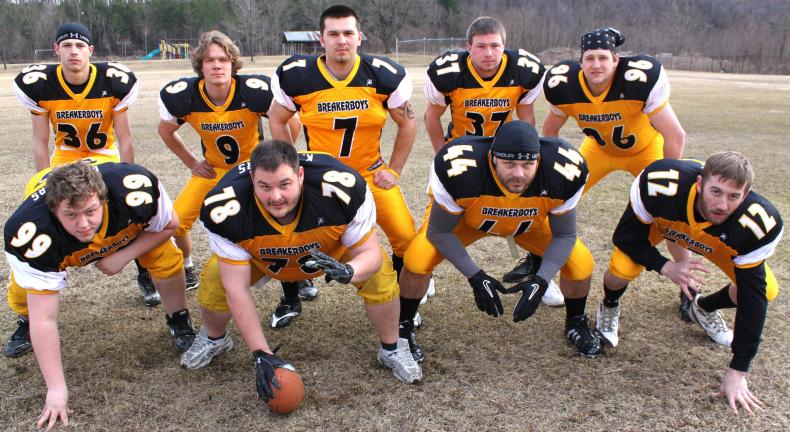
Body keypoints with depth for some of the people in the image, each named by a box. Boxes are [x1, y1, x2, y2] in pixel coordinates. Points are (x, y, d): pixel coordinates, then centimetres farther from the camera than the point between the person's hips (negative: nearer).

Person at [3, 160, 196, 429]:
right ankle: (28, 325, 26)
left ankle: (178, 320, 13)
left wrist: (123, 257, -28)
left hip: (126, 224, 1)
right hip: (57, 247, 0)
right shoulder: (34, 237, -42)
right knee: (21, 299, -13)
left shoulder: (137, 190, -42)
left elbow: (169, 225, -18)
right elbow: (45, 319, -35)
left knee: (167, 261, -18)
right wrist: (56, 389, -33)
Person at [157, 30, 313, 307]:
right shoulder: (182, 96, -20)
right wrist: (191, 163, 3)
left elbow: (292, 126, -13)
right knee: (176, 221, -7)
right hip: (213, 168, 3)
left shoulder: (256, 91, -28)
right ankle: (187, 271, 24)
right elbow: (166, 131, 4)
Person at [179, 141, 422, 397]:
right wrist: (261, 354, -29)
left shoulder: (343, 188, -41)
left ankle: (392, 349, 9)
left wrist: (347, 271, -51)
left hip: (332, 251, 0)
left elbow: (370, 252, -27)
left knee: (379, 275, -21)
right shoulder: (225, 209, -38)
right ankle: (214, 339, 23)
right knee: (213, 284, -16)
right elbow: (236, 289, -28)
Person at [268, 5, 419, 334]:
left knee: (406, 238, -7)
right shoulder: (297, 75, -14)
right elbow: (277, 120, 3)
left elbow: (408, 123, 1)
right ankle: (290, 298, 23)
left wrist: (394, 170, 0)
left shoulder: (384, 75, -13)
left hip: (370, 172, 0)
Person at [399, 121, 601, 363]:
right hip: (466, 217, -2)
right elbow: (440, 232, -23)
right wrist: (475, 277, -28)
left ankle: (576, 324, 24)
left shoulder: (562, 174, -34)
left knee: (581, 264, -10)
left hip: (531, 222, 2)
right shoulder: (460, 170, -41)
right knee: (417, 262, -22)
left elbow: (564, 236, -16)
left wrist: (541, 281, -29)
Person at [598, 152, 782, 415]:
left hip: (719, 240, 2)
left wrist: (737, 372, -24)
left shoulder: (759, 225, -37)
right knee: (621, 270, -27)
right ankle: (609, 307, 12)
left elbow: (752, 295, -27)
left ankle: (704, 309, 22)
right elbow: (625, 237, -24)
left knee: (765, 291, -13)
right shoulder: (660, 185, -42)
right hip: (660, 220, -2)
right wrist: (665, 267, -43)